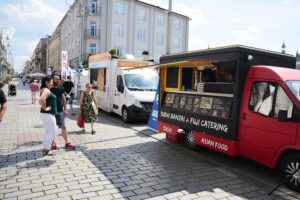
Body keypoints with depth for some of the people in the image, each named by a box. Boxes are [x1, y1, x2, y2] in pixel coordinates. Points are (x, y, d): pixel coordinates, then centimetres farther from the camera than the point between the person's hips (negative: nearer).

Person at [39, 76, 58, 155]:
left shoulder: (45, 90, 13)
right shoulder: (46, 90, -18)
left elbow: (42, 100, 29)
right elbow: (42, 99, -37)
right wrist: (45, 108, -24)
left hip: (48, 114, 10)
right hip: (48, 114, -10)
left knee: (48, 131, 19)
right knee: (53, 132, -2)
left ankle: (46, 148, 29)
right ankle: (46, 150, 6)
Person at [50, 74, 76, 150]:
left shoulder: (61, 88, 6)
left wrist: (65, 109, 7)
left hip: (60, 111, 4)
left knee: (64, 127, 8)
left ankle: (67, 143, 15)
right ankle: (53, 144, 19)